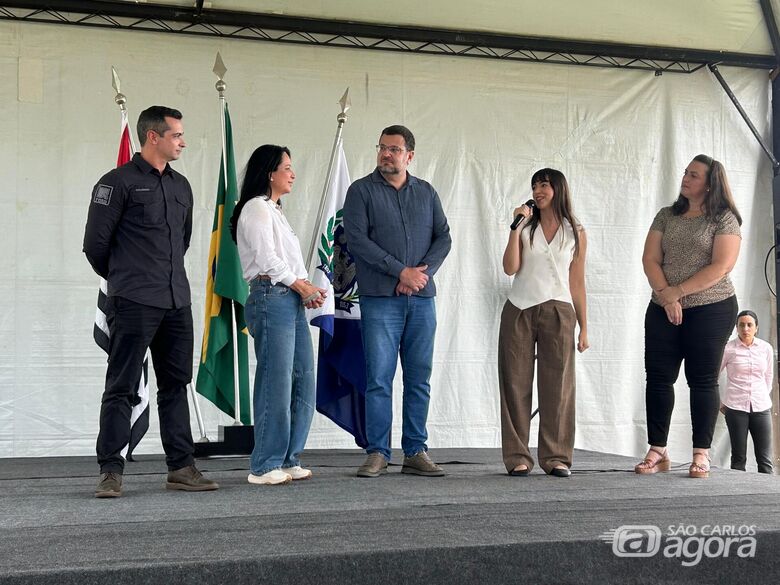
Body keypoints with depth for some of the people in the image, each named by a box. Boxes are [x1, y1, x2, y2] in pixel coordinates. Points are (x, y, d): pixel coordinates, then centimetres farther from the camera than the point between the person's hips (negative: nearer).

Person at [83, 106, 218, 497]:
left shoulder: (181, 186, 16)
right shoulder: (119, 182, -5)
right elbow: (95, 243, -3)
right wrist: (122, 277, 10)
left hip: (177, 303, 7)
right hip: (134, 303, -7)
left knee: (175, 385, 9)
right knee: (121, 388, -3)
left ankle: (181, 468, 16)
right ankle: (110, 471, 3)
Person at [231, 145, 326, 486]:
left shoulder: (274, 210, 26)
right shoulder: (256, 208, -4)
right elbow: (266, 259, -12)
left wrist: (307, 290, 9)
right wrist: (302, 285, -5)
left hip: (292, 301, 10)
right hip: (271, 297, -10)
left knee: (303, 381, 7)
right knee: (276, 384, -9)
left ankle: (289, 460, 14)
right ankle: (265, 467, -4)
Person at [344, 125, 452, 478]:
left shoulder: (426, 193, 14)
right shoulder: (361, 191, 2)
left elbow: (443, 238, 10)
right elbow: (357, 240, -8)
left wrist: (423, 272, -8)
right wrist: (402, 272, -13)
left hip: (422, 299, 4)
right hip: (380, 299, -3)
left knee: (419, 379, 5)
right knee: (379, 378, -5)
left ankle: (415, 453, 11)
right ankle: (377, 453, 2)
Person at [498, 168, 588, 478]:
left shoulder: (576, 233, 9)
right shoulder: (525, 227, 10)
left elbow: (577, 282, 11)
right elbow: (510, 268, -2)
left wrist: (584, 327, 8)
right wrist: (516, 227, -8)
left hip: (557, 312, 0)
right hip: (519, 312, 1)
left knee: (557, 385, -4)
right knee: (516, 383, -2)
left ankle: (557, 457, 1)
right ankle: (518, 458, 3)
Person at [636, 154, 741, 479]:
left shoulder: (724, 219, -2)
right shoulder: (667, 216, 11)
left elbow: (721, 266, -12)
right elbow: (650, 259, 3)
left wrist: (678, 291, -14)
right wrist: (665, 295, -13)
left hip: (711, 309, -4)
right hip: (663, 310, 4)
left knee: (703, 380, -1)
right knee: (658, 378, 1)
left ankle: (701, 455, 3)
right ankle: (657, 452, 7)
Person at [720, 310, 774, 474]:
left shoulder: (766, 348, 5)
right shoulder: (728, 349, -3)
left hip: (761, 407, 2)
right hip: (735, 408, -2)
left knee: (765, 460, 0)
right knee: (738, 458, 2)